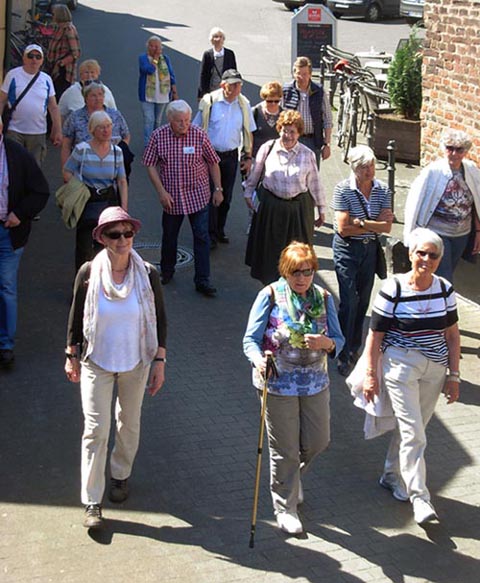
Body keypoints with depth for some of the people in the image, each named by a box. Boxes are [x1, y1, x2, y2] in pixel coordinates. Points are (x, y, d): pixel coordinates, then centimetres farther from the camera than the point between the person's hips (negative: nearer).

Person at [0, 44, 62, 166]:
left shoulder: (46, 79, 7)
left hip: (38, 133, 2)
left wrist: (58, 130, 8)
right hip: (14, 131, -2)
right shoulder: (13, 75, -1)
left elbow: (53, 107, 11)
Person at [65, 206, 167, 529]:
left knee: (129, 424, 18)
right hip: (96, 362, -1)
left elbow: (160, 320, -3)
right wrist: (72, 356, 4)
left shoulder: (148, 274, -12)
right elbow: (76, 316, 0)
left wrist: (160, 361, -3)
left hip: (136, 362, 1)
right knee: (96, 430, -4)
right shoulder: (89, 273, -13)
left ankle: (121, 475, 44)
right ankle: (92, 502, 4)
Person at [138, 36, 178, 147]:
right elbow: (149, 70, -23)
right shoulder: (143, 58, -5)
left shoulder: (165, 59, 5)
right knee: (149, 120, -9)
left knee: (158, 121, 13)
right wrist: (156, 57, -15)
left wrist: (175, 93, 4)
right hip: (147, 95, -3)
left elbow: (171, 76, 7)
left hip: (162, 95, 3)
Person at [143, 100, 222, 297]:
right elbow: (151, 165, -3)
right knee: (169, 236, 16)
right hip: (171, 197, 1)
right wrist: (161, 191, -10)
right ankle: (167, 271, 38)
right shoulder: (158, 136, -7)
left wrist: (218, 189, 2)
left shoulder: (199, 135, -8)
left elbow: (213, 163, 2)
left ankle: (202, 281, 3)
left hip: (197, 195, -1)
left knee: (202, 237, -3)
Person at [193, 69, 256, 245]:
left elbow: (248, 133, 10)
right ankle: (210, 234, 4)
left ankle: (219, 231, 27)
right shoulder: (209, 101, -9)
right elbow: (197, 130, -1)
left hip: (231, 156, 4)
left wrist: (248, 157, 8)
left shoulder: (243, 104, 1)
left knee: (226, 197, 12)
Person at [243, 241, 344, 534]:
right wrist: (258, 360, -33)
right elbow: (251, 339, -11)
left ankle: (291, 477, 46)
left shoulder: (324, 298, 0)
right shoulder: (270, 296, -10)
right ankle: (285, 507, 25)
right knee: (285, 450, 6)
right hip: (279, 383, -4)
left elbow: (339, 341, 3)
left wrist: (327, 343, -21)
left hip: (315, 382, 4)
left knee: (318, 441, 14)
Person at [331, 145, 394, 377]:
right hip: (347, 248, -4)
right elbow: (343, 228, -18)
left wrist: (361, 222, -19)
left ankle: (354, 348, 27)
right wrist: (376, 223, -12)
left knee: (363, 300, 12)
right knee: (349, 301, -9)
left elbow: (387, 227, -7)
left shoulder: (382, 190, -1)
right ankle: (344, 356, 0)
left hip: (370, 248, 4)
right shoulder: (343, 189, -13)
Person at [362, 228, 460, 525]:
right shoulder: (393, 289, -12)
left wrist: (454, 374, 7)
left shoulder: (445, 290, 1)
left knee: (412, 427, 15)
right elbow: (375, 335, -8)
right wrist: (371, 375, -7)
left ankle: (392, 475, 35)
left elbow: (452, 334, 9)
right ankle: (419, 497, -4)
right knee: (413, 433, -9)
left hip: (435, 369, 5)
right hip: (401, 365, -5)